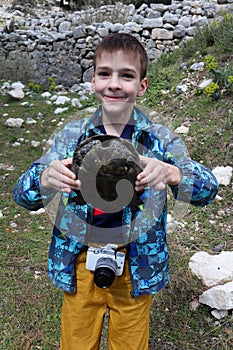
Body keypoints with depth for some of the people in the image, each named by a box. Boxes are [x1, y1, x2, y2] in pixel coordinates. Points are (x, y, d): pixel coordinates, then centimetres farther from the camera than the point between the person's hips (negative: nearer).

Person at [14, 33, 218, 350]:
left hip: (135, 268, 0)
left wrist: (170, 173, -40)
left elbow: (208, 189, -17)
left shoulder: (159, 139, -8)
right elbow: (23, 194, -10)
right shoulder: (71, 135, -6)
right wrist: (46, 179, -35)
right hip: (80, 264, 1)